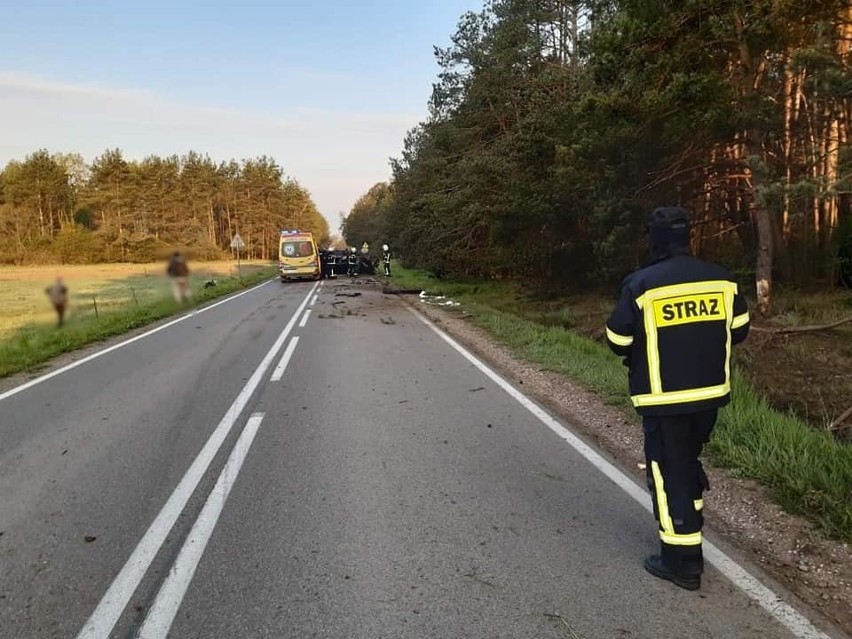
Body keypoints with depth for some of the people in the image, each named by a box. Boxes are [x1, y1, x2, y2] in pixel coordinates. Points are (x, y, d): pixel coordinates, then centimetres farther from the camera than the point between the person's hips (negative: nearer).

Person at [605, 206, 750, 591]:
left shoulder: (641, 285, -16)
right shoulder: (722, 280, -1)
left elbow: (618, 340, -10)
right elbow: (738, 330, 8)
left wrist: (640, 353, 12)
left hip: (664, 398, -5)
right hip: (711, 392, 6)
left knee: (669, 472, 4)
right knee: (688, 460, 25)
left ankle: (683, 561, 11)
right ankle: (689, 526, 41)